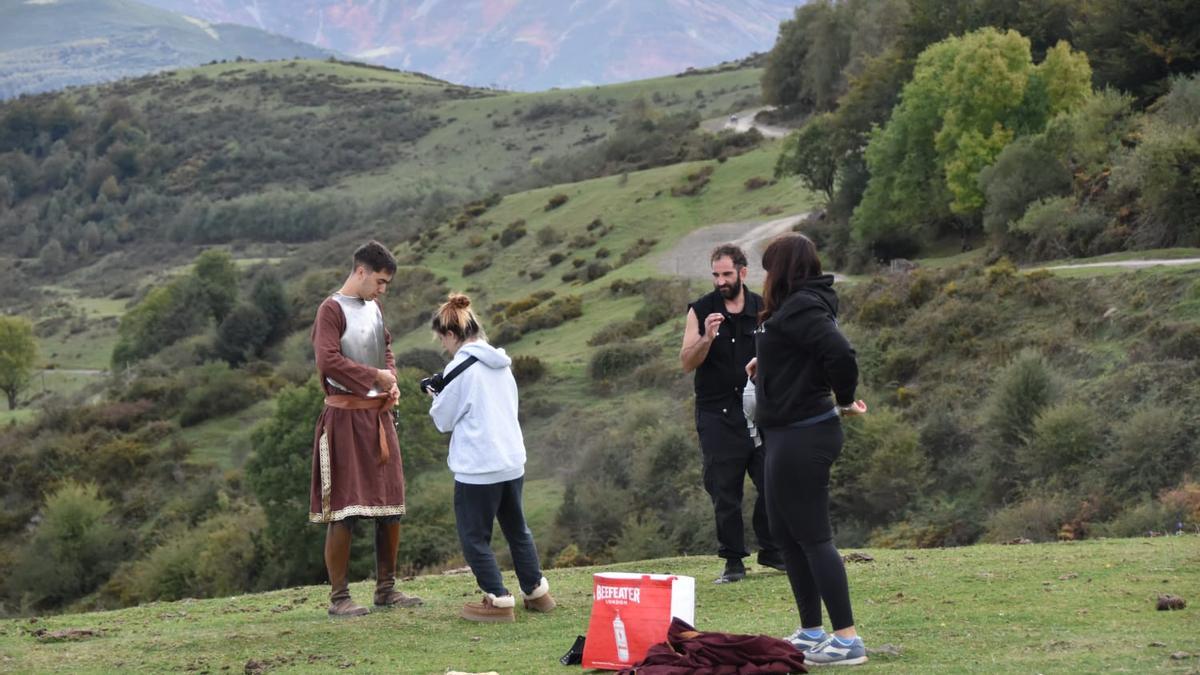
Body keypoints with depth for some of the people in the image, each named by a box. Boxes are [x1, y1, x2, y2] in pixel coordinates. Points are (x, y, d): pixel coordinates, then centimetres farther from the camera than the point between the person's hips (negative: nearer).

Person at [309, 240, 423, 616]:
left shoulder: (374, 309, 14)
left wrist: (392, 383, 8)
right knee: (344, 510, -6)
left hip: (378, 416, 8)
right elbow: (328, 361, -22)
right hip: (346, 418, -8)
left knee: (390, 506, 10)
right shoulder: (332, 310, -10)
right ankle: (339, 597, 0)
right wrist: (375, 376, -15)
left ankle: (386, 589, 20)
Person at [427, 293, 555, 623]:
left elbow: (444, 420, -7)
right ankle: (537, 592, 25)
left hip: (477, 467, -8)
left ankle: (498, 600, 2)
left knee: (474, 536, 3)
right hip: (513, 462, 8)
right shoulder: (501, 364, 10)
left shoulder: (460, 367, -12)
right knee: (517, 529, 20)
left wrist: (437, 396, 14)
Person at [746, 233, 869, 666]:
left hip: (803, 436, -11)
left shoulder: (800, 308, -18)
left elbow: (841, 353, -29)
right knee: (786, 533, 16)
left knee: (812, 536, -7)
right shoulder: (796, 306, 12)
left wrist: (844, 401, -15)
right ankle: (811, 632, 24)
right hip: (789, 434, 11)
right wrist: (766, 364, 8)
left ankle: (847, 639, -4)